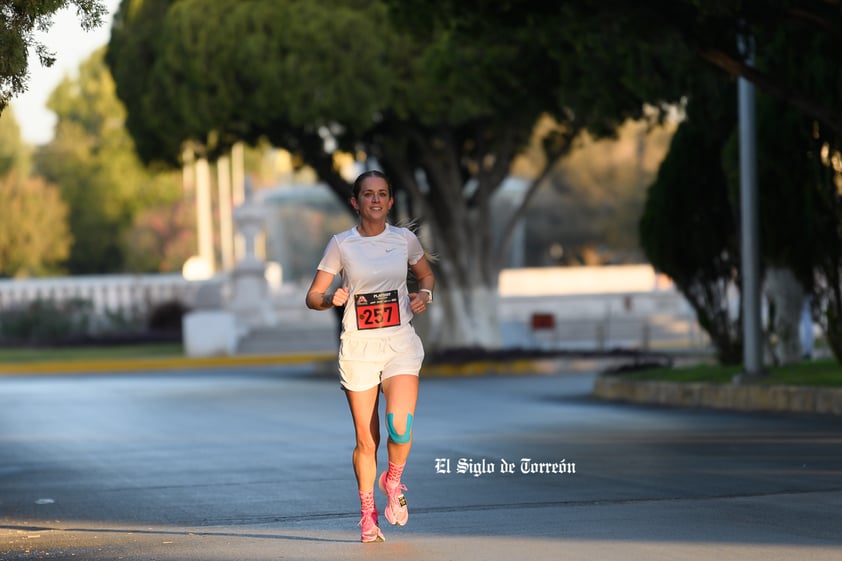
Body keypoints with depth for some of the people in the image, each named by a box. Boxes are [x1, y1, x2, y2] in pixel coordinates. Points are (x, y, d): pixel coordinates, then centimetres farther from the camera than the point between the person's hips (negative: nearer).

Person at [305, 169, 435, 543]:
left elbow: (426, 274, 23)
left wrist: (425, 294, 1)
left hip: (400, 344, 0)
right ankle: (367, 513, 21)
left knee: (399, 426, -20)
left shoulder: (404, 239, 4)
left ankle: (393, 481, 11)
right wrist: (332, 299, -18)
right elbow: (313, 297, 3)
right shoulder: (341, 244, -1)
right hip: (358, 347, 0)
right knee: (366, 439, 2)